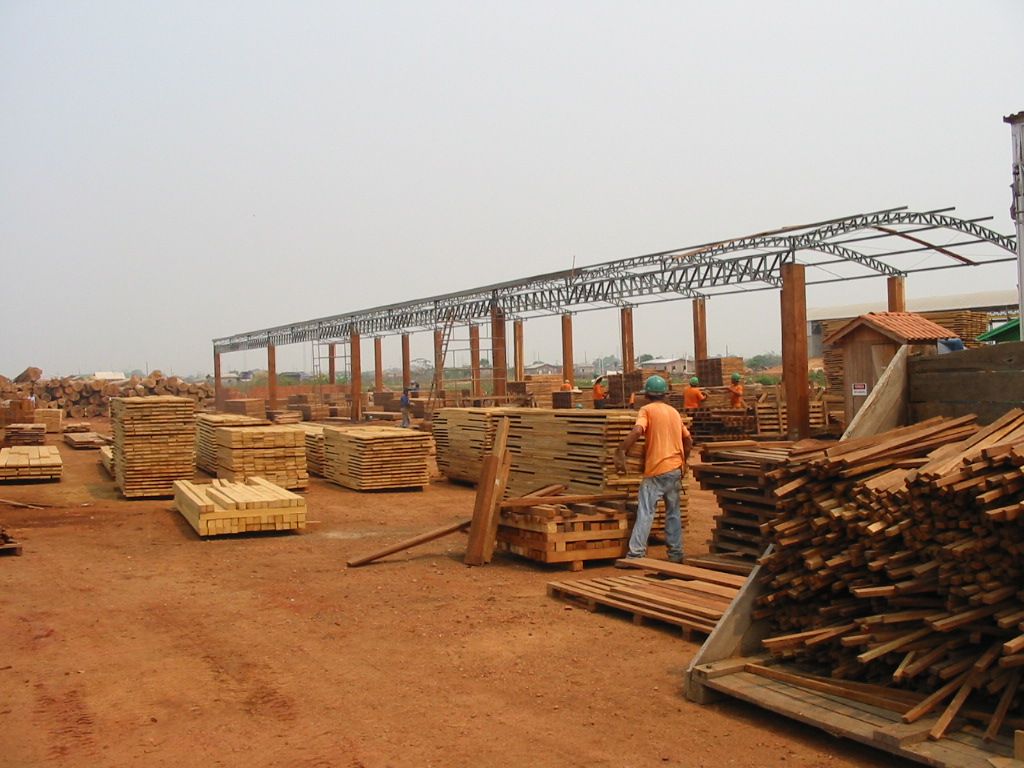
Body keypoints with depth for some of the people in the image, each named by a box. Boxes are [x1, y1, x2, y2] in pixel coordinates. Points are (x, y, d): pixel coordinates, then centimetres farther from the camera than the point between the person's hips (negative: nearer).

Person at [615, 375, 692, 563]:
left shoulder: (647, 410, -4)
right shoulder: (674, 412, 15)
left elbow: (637, 431, -22)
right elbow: (688, 440, 20)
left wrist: (620, 452, -20)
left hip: (656, 470, -6)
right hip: (676, 469, 6)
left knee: (645, 512, -7)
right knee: (673, 512, 14)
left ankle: (636, 554, -11)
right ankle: (676, 553, 17)